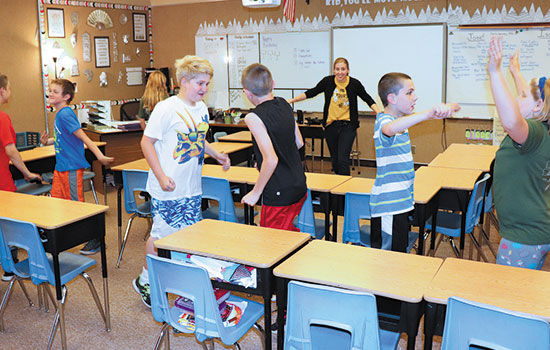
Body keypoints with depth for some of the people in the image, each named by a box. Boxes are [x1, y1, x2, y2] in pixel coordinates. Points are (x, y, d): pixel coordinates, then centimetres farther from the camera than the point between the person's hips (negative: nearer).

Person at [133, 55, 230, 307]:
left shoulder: (201, 108, 9)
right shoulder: (166, 109, -14)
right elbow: (147, 142, -13)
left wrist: (216, 155, 10)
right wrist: (161, 176, -21)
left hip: (192, 188, 7)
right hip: (168, 190, -7)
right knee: (161, 235, 5)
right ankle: (145, 280, 26)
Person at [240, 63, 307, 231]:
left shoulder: (253, 118, -18)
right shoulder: (285, 105, 4)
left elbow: (271, 160, -24)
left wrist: (255, 192, -14)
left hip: (279, 195, -8)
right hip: (300, 186, 8)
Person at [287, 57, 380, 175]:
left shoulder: (354, 84, -4)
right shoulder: (328, 81, -1)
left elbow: (368, 100, 7)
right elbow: (311, 93, 8)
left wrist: (379, 114, -4)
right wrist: (292, 100, 3)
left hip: (347, 126, -2)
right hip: (331, 125, 3)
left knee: (343, 159, -14)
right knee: (334, 159, 10)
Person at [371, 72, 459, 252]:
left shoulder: (400, 119, 11)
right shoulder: (384, 121, -21)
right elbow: (390, 129, -46)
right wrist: (428, 114, -58)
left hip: (401, 200, 10)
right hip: (389, 207, -10)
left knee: (400, 251, 16)